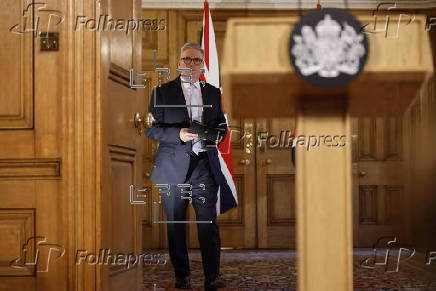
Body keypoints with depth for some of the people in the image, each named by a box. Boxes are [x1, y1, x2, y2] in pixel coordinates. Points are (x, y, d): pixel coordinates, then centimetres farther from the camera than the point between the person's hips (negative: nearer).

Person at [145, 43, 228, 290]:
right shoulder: (162, 92, 5)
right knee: (176, 225, 4)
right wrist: (178, 134, -15)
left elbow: (221, 124, 22)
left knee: (209, 222, -6)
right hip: (174, 167, -1)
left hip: (205, 165, 1)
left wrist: (216, 135, -1)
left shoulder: (213, 92, 15)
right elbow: (151, 129, 1)